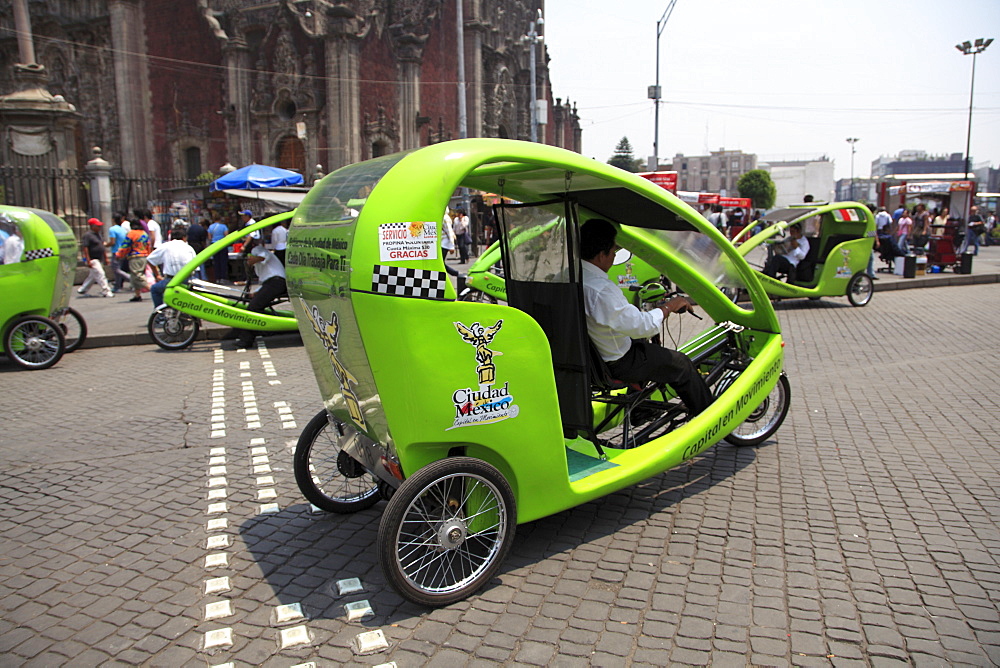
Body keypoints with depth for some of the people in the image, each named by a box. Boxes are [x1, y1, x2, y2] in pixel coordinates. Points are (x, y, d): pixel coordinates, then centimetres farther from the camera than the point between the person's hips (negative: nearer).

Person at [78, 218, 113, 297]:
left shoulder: (98, 234, 15)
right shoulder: (87, 235, -12)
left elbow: (101, 247, 23)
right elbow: (84, 248, -17)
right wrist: (88, 261, -22)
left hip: (99, 260, 9)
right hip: (93, 260, -9)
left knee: (93, 276, 15)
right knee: (100, 275, -13)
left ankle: (82, 290, 27)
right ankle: (106, 291, -12)